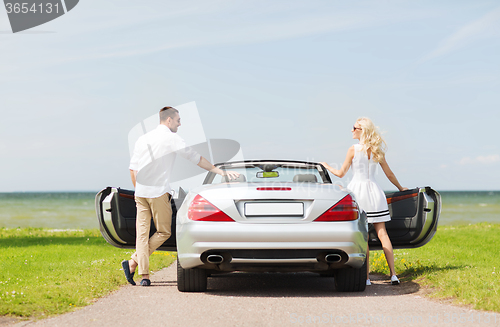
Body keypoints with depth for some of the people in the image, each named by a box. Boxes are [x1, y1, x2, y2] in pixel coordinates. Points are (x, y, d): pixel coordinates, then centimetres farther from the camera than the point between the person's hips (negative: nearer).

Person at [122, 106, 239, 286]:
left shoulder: (143, 139, 16)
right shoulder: (172, 139, -2)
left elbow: (133, 169, 14)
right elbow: (197, 159, -1)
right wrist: (221, 171, 3)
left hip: (141, 192, 6)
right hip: (159, 192, -6)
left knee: (142, 232, 5)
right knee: (163, 232, 4)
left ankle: (144, 275, -3)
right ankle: (133, 262, -7)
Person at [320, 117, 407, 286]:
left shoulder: (354, 149, -6)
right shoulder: (377, 151, 7)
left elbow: (341, 173, -1)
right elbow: (389, 174, 14)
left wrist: (326, 166, 17)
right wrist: (400, 188, 31)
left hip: (358, 190, -4)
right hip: (374, 191, 4)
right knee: (382, 232, 2)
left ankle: (366, 276, -2)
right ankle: (393, 274, -5)